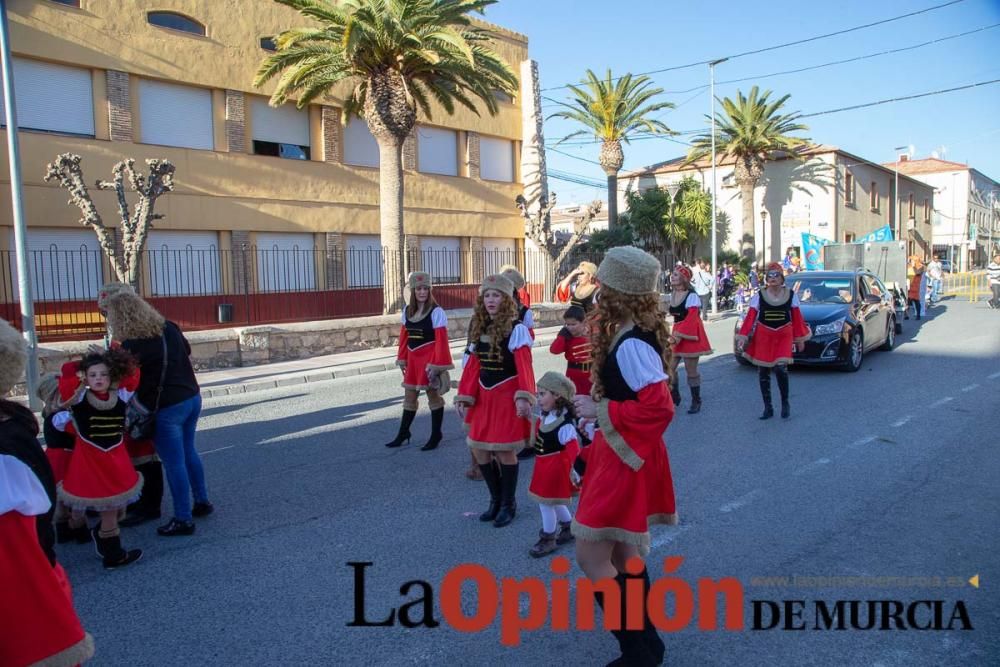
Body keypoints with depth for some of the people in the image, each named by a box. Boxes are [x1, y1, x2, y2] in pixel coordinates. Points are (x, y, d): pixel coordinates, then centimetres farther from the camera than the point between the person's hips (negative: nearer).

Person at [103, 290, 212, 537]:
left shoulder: (132, 345, -17)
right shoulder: (169, 328, 2)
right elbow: (187, 351, 16)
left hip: (167, 408, -7)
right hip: (192, 398, 8)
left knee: (174, 463, 3)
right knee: (188, 452, 23)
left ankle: (183, 519, 12)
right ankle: (202, 501, 34)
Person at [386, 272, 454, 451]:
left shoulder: (436, 311, -12)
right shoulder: (407, 310, 8)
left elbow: (441, 340, -15)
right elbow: (404, 336, 13)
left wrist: (437, 364, -18)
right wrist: (402, 359, 13)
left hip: (429, 358, -6)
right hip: (413, 359, 6)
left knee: (433, 395, 4)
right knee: (409, 395, 15)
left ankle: (436, 436, 16)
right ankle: (403, 434, 27)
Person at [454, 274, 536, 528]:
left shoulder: (516, 329, -11)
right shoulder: (478, 328, 8)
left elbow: (524, 366, -18)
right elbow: (473, 366, 8)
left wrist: (524, 397, -29)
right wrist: (464, 397, 5)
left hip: (506, 396, -6)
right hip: (483, 396, 6)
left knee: (505, 450, -1)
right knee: (479, 448, 9)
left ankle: (508, 503, 19)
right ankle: (496, 498, 29)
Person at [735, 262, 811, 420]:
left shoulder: (791, 295, 2)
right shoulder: (758, 296, -2)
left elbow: (797, 318, 7)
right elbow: (750, 317, -6)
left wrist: (800, 339, 10)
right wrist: (743, 336, -15)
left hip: (784, 336, -1)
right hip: (763, 336, 1)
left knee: (781, 368, -17)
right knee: (763, 372, 4)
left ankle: (785, 403, 5)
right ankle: (767, 408, 15)